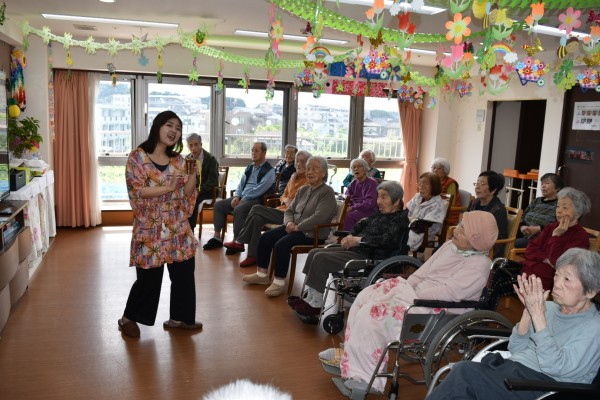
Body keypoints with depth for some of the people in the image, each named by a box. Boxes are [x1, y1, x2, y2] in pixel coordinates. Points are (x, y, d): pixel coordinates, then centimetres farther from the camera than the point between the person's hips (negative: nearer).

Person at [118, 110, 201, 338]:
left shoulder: (178, 161, 9)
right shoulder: (137, 157, -5)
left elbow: (186, 194, 6)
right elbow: (136, 191, -15)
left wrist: (193, 173, -9)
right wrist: (168, 188, -20)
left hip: (177, 227, 5)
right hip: (150, 228, -5)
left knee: (184, 273, 8)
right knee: (149, 278, 2)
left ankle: (178, 318, 26)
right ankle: (128, 318, 26)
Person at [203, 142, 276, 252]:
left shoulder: (269, 170, -8)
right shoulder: (249, 167, 18)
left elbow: (258, 190, -18)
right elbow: (241, 184, 17)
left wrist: (242, 200, -17)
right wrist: (236, 196, -3)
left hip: (258, 200, -8)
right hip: (242, 197, 8)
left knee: (239, 209, -35)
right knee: (219, 204, -4)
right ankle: (217, 237, -2)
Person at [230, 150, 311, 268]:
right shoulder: (294, 177, 18)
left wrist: (292, 204, -18)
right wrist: (286, 200, -1)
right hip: (283, 210, 7)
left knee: (257, 209, -18)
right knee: (257, 219, -20)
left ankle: (239, 242, -5)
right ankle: (252, 256, -17)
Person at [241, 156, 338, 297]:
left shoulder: (327, 192, -10)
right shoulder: (303, 190, 14)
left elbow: (318, 218, -22)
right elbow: (289, 210, 16)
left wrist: (297, 227, -20)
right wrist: (289, 223, -6)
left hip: (312, 233, -8)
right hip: (294, 227, 8)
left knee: (281, 244, -28)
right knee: (265, 237, -4)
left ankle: (279, 282, -15)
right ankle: (262, 275, 9)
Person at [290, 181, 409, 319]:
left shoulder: (400, 219, -9)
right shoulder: (380, 214, 17)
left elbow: (388, 240, -23)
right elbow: (363, 223, 22)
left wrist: (359, 239, -21)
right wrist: (350, 236, 1)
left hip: (369, 258, -10)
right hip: (358, 249, 10)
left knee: (321, 258, -17)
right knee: (314, 253, 3)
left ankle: (316, 304, -6)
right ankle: (310, 298, 2)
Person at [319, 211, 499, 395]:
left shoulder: (479, 265, -16)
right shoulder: (451, 245, 9)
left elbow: (449, 293, -24)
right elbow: (422, 272, 11)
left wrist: (414, 296, -19)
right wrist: (404, 287, -3)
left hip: (435, 311, -9)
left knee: (373, 313, -21)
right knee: (366, 297, -2)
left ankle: (367, 375, -7)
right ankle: (349, 354, 5)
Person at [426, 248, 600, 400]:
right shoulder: (550, 307, 13)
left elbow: (554, 366, -16)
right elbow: (515, 349, 9)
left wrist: (538, 315, -18)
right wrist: (528, 311, -4)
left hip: (544, 386, -6)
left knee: (465, 372, -29)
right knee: (464, 369, -26)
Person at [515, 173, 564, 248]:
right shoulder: (536, 201, 22)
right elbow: (522, 218, 18)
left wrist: (538, 229, -18)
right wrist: (522, 227, -4)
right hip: (524, 237, 7)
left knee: (513, 244, -30)